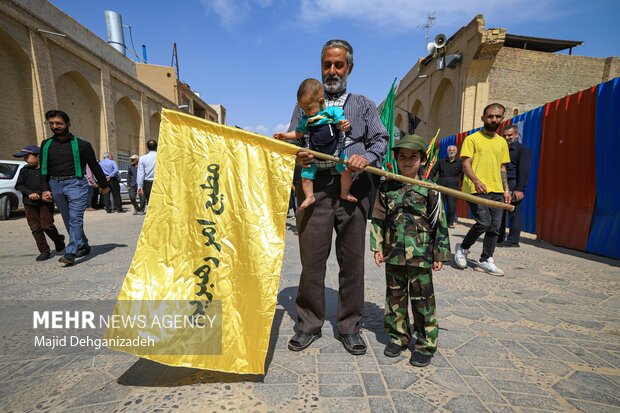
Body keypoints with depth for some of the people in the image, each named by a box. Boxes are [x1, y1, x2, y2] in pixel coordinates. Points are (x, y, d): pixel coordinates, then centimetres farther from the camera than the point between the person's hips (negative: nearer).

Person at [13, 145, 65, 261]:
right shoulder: (24, 170, 4)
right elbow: (18, 185, 4)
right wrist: (30, 193, -12)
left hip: (46, 202, -3)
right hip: (30, 204, 4)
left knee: (47, 225, -7)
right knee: (35, 228, 4)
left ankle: (58, 240, 23)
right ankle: (44, 251, 12)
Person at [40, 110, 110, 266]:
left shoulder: (81, 144, -1)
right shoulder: (46, 144, 11)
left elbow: (94, 166, 5)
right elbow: (43, 168, 13)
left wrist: (104, 185, 8)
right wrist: (45, 189, 4)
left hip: (76, 183, -5)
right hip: (55, 185, 5)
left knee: (75, 219, -10)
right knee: (68, 221, 11)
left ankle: (70, 253, -10)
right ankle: (83, 246, 24)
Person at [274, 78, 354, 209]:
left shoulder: (333, 111, -6)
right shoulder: (305, 119, 5)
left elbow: (341, 123, -9)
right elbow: (298, 133, 14)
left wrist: (345, 125, -34)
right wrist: (285, 136, 0)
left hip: (334, 151, -3)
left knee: (346, 170, -11)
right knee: (305, 175, 2)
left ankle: (344, 193, 12)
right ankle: (309, 197, 22)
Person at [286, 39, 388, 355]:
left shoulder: (364, 105, 20)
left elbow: (381, 140, 10)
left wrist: (366, 157, -12)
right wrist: (296, 156, -10)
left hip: (353, 189, 1)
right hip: (314, 189, 0)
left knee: (352, 260, 4)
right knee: (312, 259, 1)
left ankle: (349, 326, 20)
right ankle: (309, 324, 18)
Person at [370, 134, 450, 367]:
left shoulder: (429, 189, -3)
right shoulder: (387, 187, 4)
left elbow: (439, 224, 0)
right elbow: (378, 220, 7)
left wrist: (440, 255, -1)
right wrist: (377, 247, 3)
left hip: (421, 256, -2)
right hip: (393, 254, 3)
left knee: (422, 299, 7)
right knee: (395, 296, 14)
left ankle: (425, 344, 23)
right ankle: (398, 336, 31)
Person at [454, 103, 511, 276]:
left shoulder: (502, 142, 18)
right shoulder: (472, 139, 0)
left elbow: (502, 167, 22)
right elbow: (466, 165, -8)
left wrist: (506, 189, 13)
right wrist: (476, 181, -25)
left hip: (497, 191, 6)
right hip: (477, 190, -6)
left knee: (495, 227, 2)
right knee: (484, 223, -17)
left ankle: (485, 261, 15)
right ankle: (462, 248, 8)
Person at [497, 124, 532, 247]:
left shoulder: (522, 149, -1)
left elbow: (524, 171, -11)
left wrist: (520, 189, -19)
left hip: (513, 186, -7)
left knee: (514, 213, -4)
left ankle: (513, 241, 2)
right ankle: (499, 239, 16)